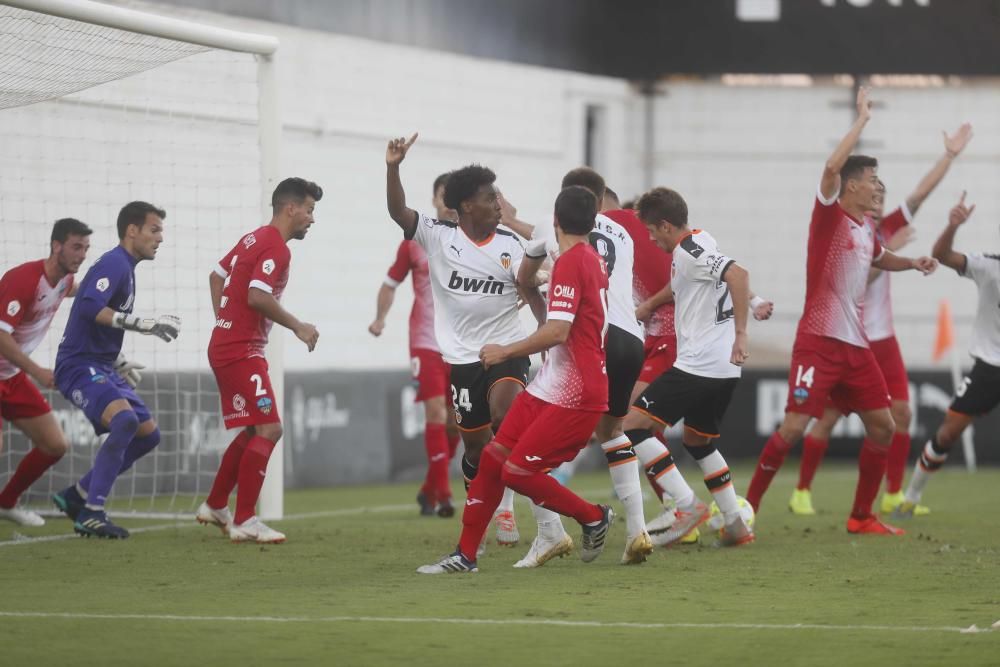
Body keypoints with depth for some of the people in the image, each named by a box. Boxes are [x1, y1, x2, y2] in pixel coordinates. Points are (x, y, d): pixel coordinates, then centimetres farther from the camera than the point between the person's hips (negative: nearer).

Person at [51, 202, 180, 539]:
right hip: (79, 366, -11)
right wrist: (144, 323, -31)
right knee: (125, 419, -31)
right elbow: (89, 307, -30)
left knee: (148, 434, 10)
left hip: (101, 367, 11)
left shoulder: (124, 267, 18)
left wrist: (118, 363, 26)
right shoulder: (113, 264, -13)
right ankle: (91, 514, -27)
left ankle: (76, 496, 16)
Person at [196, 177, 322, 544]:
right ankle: (244, 521, -10)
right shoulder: (275, 247, -15)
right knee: (269, 430, -11)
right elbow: (257, 297, -25)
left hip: (225, 345, 10)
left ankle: (215, 506, 27)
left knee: (255, 430, 19)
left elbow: (217, 275, 23)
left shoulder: (253, 239, 14)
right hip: (242, 352, -10)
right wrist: (298, 327, -16)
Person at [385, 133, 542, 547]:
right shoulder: (438, 238, -2)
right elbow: (398, 211, -13)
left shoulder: (510, 245, 0)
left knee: (505, 418, -27)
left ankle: (505, 506, -14)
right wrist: (393, 168, -28)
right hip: (462, 357, 1)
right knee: (476, 444, 6)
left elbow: (533, 293, -4)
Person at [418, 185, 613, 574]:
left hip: (573, 396, -10)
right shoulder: (593, 259, 12)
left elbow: (557, 332, -25)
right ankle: (466, 554, 10)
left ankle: (594, 517, 9)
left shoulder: (570, 263, -17)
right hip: (548, 386, 10)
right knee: (494, 456, 5)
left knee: (517, 472, -11)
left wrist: (505, 352, -15)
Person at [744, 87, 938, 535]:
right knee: (794, 426, -13)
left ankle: (861, 517, 17)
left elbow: (879, 259, 39)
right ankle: (747, 508, -3)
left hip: (856, 345, 8)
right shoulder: (830, 217, -7)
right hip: (819, 342, -8)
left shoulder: (867, 231, 15)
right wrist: (862, 119, -16)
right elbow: (832, 166, -25)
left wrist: (913, 263, 19)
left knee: (883, 427, 6)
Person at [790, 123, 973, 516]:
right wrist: (887, 250, -24)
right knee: (828, 418, -3)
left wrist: (950, 155, -2)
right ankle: (802, 492, 6)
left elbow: (921, 193, 4)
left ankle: (894, 495, 6)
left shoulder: (886, 231, 6)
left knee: (901, 413, 0)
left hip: (882, 340, 6)